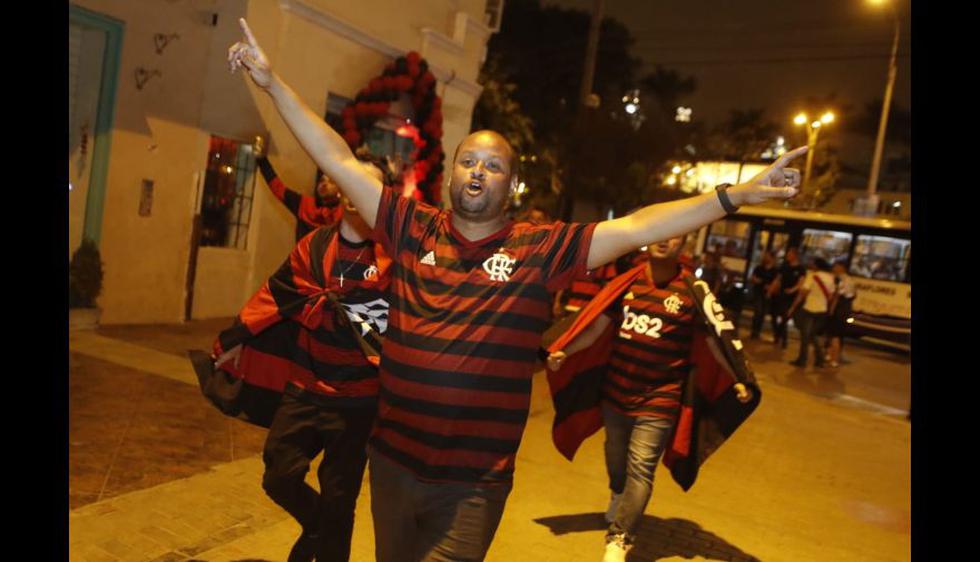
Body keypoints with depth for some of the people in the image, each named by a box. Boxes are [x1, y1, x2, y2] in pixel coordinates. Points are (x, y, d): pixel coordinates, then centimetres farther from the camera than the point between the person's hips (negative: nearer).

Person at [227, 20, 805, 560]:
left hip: (474, 483, -3)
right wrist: (273, 81, 1)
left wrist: (735, 195, -16)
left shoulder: (542, 248, -6)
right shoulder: (414, 229, -2)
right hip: (393, 461, 3)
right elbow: (339, 160, 0)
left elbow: (635, 227, -11)